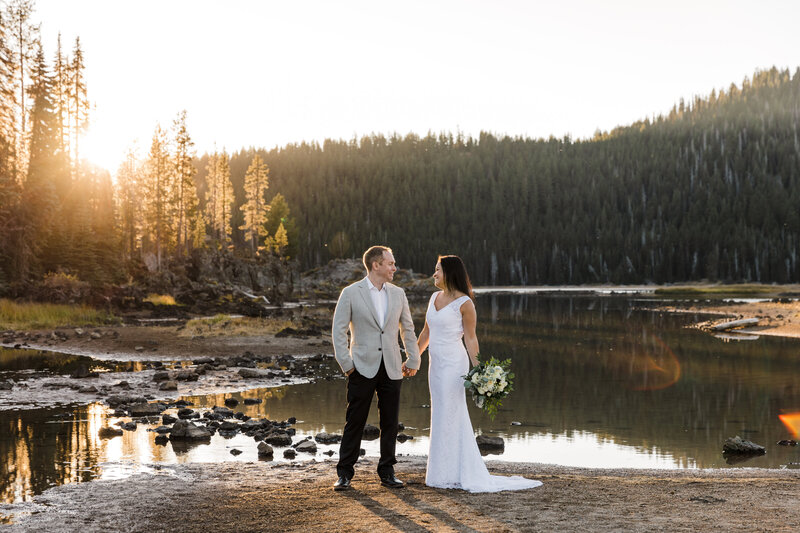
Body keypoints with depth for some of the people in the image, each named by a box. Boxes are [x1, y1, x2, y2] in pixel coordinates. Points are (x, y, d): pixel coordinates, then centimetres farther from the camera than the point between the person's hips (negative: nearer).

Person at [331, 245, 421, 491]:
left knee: (390, 423, 7)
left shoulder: (398, 294, 9)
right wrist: (346, 364, -8)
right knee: (354, 422, 0)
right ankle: (344, 473, 11)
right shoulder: (351, 293, -3)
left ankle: (387, 472, 18)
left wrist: (413, 360, 11)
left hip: (391, 369, 4)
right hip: (363, 368, -4)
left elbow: (408, 329, 16)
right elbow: (339, 331, -2)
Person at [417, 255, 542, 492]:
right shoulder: (434, 297, 11)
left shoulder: (464, 303, -11)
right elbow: (426, 332, 20)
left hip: (453, 364, -8)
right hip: (436, 364, 8)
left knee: (449, 416, -3)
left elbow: (470, 338, -10)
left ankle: (452, 474, 6)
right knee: (441, 417, 12)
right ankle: (441, 472, 20)